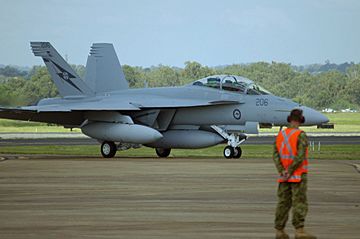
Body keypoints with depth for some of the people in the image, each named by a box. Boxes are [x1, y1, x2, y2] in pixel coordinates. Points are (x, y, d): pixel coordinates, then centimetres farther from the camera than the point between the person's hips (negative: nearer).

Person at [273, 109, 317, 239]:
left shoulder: (280, 135, 7)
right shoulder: (301, 135, -11)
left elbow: (276, 155, 1)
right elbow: (301, 156, -19)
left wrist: (283, 172, -7)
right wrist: (290, 172, -14)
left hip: (283, 176, 6)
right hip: (298, 175, -6)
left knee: (283, 203, 9)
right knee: (300, 203, -7)